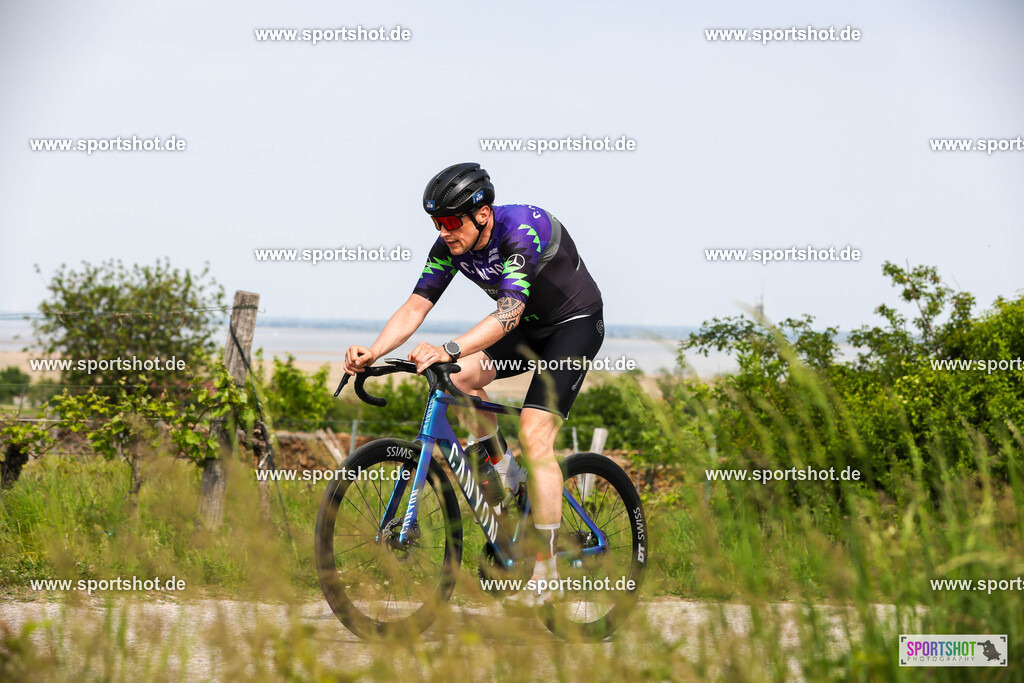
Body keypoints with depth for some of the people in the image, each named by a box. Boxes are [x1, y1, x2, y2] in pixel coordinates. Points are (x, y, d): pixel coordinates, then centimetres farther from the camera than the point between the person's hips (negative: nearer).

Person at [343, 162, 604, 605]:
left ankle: (546, 574, -17)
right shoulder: (451, 246, -11)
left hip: (574, 324, -7)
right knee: (461, 375, -19)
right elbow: (415, 307, -15)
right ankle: (504, 471, 5)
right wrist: (373, 353, -32)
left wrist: (448, 350, -56)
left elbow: (509, 312, -42)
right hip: (527, 327, 7)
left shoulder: (522, 228, -32)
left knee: (534, 435, -20)